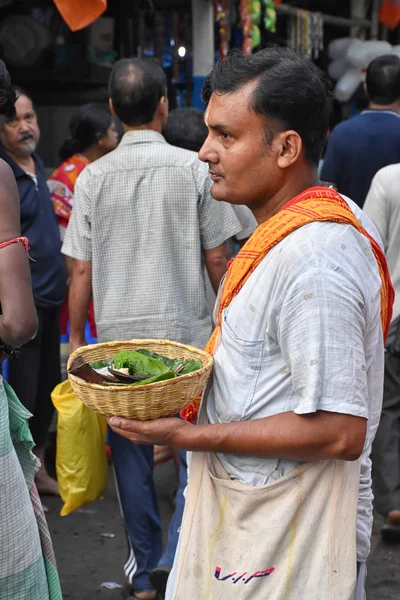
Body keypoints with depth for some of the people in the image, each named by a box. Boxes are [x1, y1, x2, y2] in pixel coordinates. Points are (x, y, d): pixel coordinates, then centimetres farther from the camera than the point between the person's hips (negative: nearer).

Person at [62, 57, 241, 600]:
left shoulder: (93, 177, -1)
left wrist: (76, 337, 9)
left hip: (118, 337, 2)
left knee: (132, 456, 11)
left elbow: (81, 271, -1)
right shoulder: (194, 169, -5)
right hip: (186, 332, -1)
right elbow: (217, 259, -3)